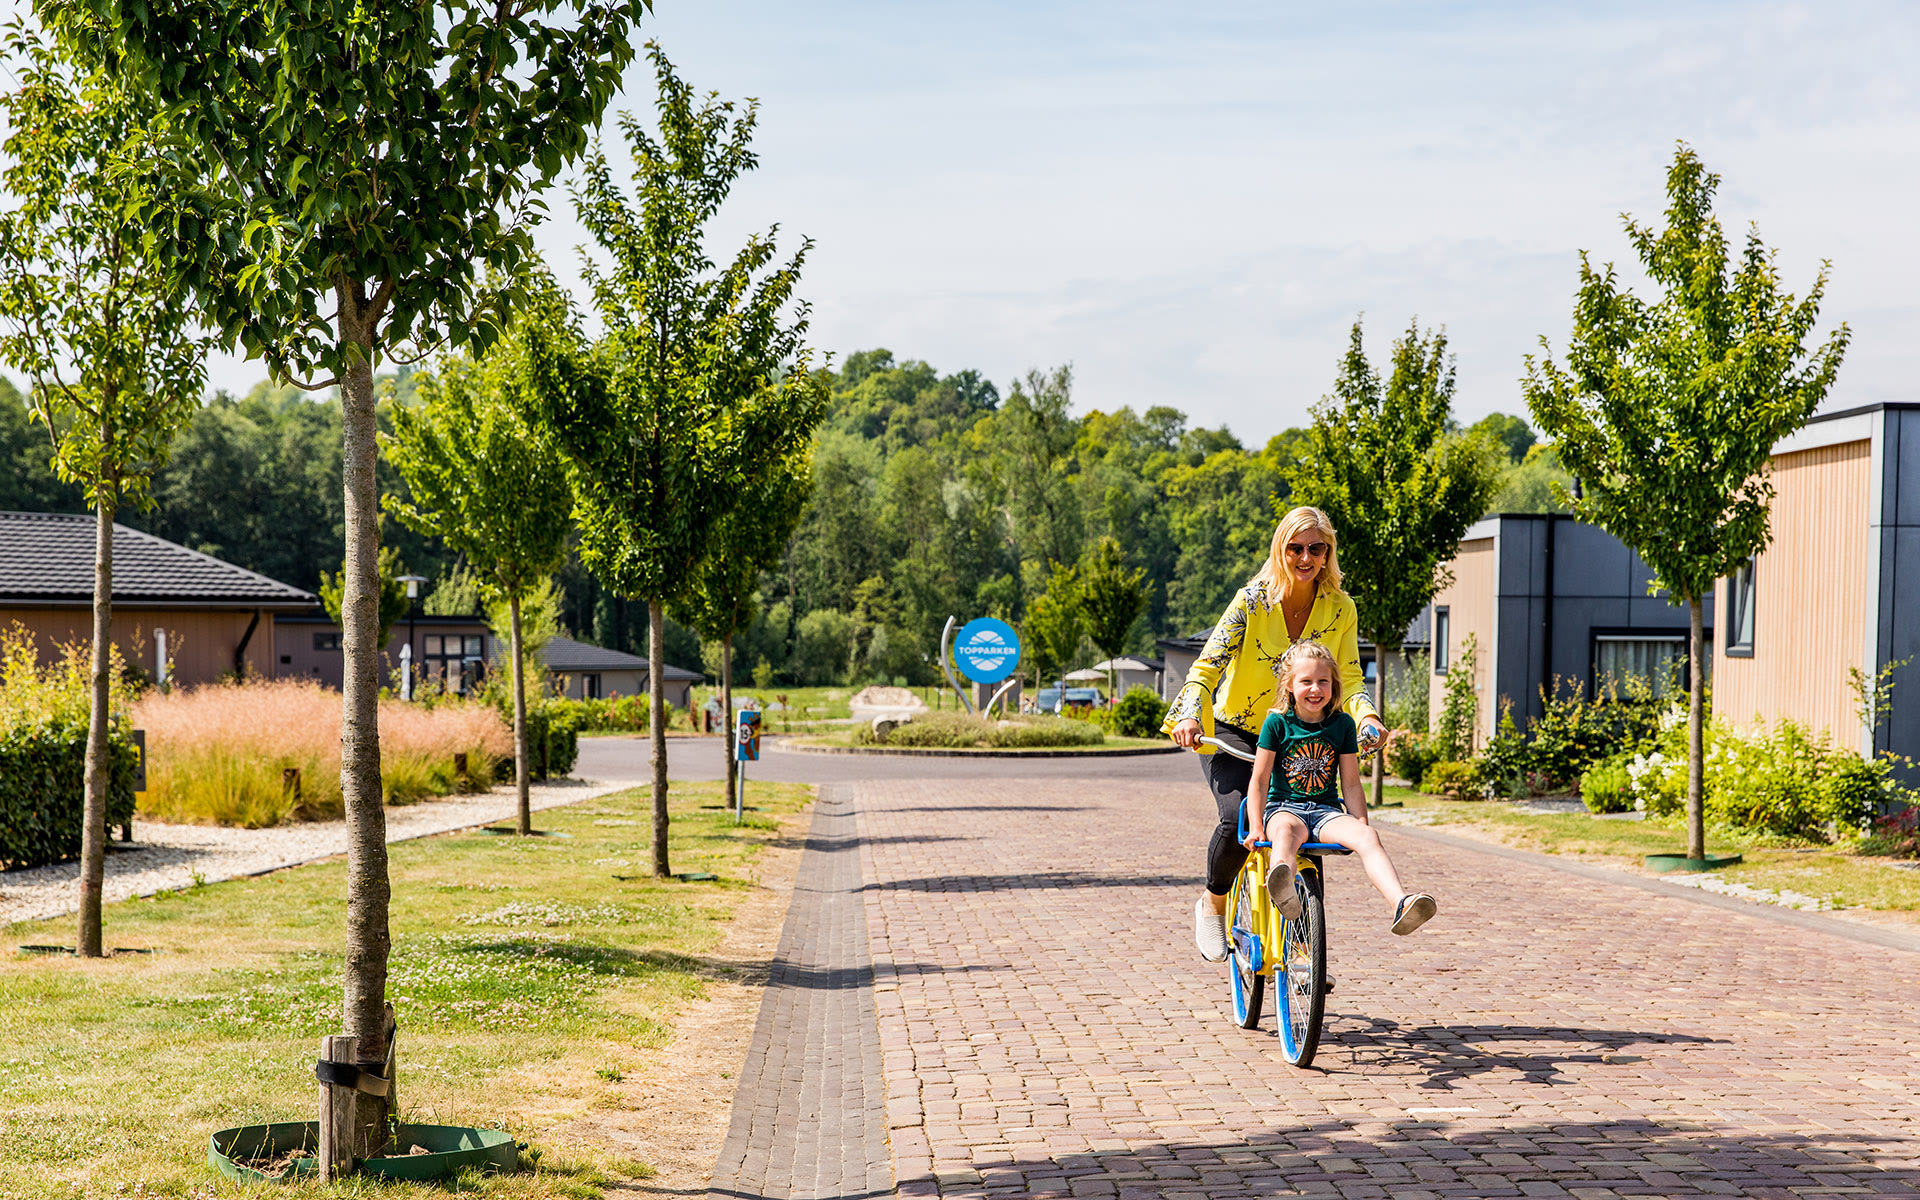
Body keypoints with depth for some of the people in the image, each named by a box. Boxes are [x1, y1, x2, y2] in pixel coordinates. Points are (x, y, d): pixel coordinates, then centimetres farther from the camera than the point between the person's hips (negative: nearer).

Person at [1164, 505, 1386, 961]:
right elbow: (1208, 665, -20)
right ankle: (1212, 903, 3)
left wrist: (1366, 717, -28)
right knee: (1238, 817, -28)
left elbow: (1350, 679, -7)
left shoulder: (1340, 609, -4)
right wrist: (1190, 714, -37)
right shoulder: (1252, 601, -14)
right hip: (1233, 734, -3)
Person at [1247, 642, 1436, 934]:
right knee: (1286, 830, -41)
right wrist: (1256, 827, -9)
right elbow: (1259, 780, 0)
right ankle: (1283, 889, -76)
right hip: (1283, 807, -3)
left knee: (1367, 836, -29)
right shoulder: (1277, 723, -1)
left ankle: (1402, 905, -50)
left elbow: (1351, 784, 10)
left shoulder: (1343, 724, 7)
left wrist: (1361, 825, 2)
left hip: (1327, 811, 3)